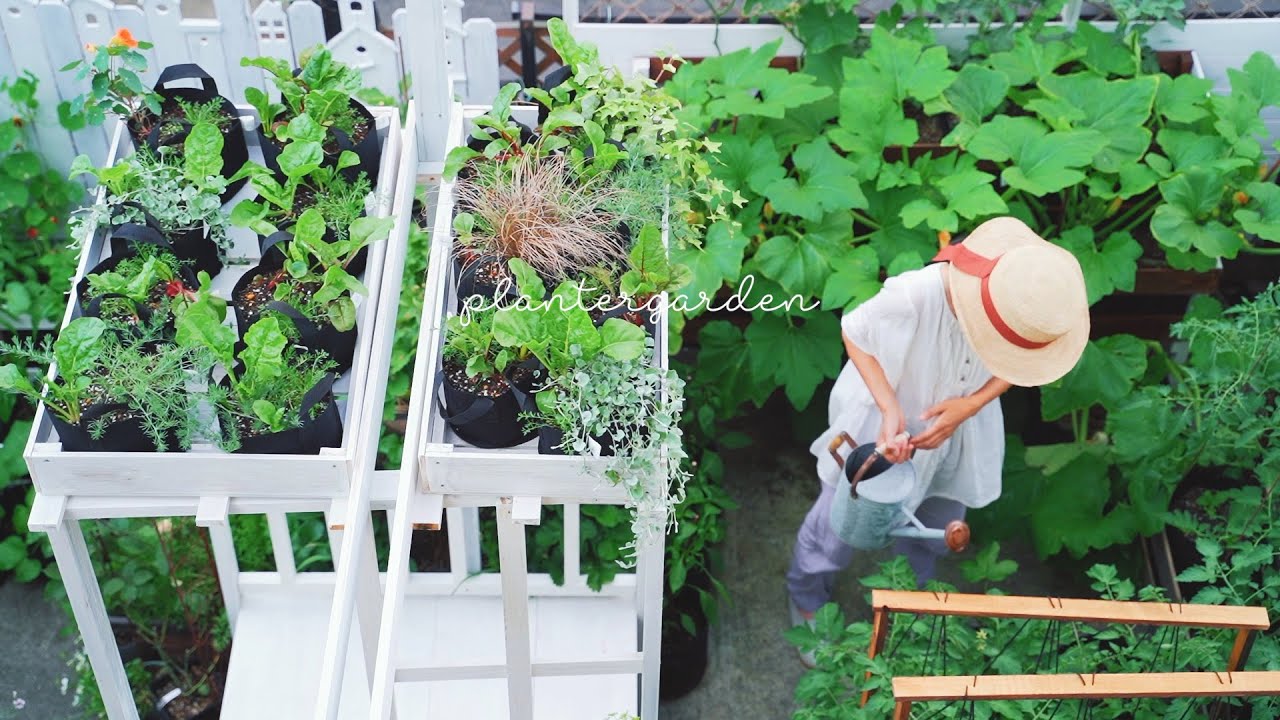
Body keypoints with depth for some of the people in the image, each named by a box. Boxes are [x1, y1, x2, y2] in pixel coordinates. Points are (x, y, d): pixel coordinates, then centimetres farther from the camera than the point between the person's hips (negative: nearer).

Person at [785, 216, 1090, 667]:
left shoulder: (1025, 303, -29)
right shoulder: (913, 296, -43)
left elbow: (1014, 366, -7)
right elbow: (854, 333, -22)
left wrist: (971, 405, -24)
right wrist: (889, 409, -31)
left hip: (957, 431, 4)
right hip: (881, 423, -4)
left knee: (938, 529, 27)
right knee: (836, 529, 16)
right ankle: (806, 602, 50)